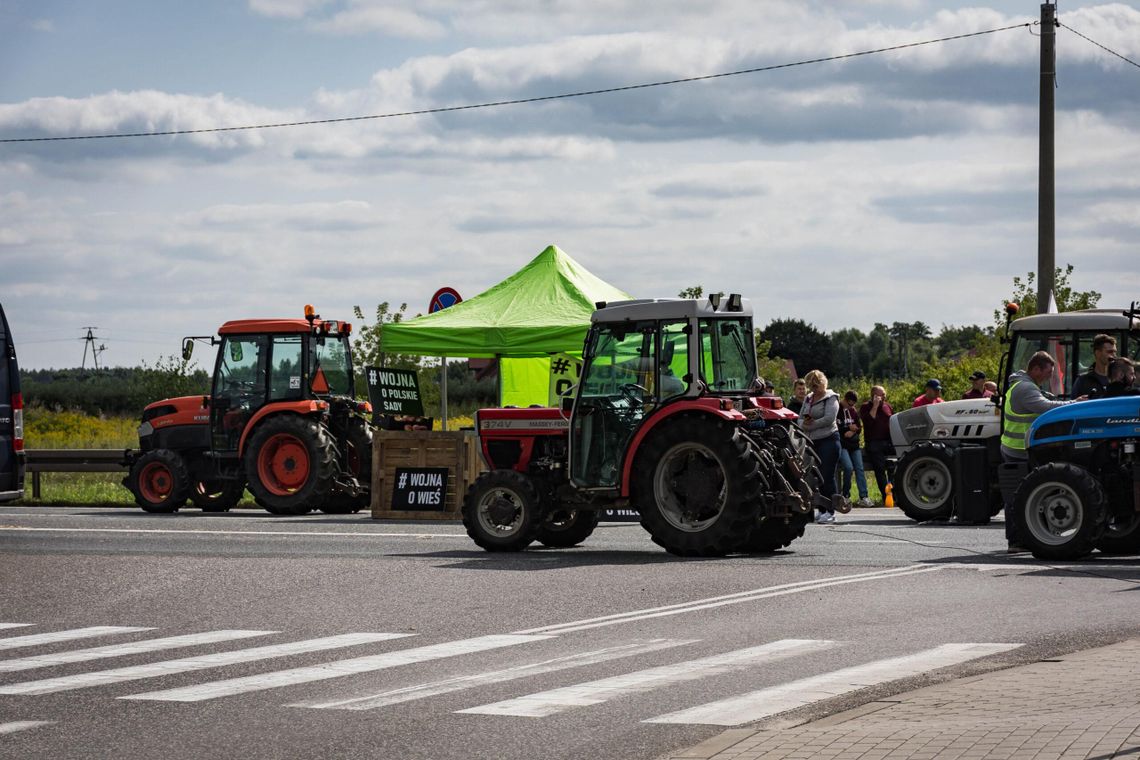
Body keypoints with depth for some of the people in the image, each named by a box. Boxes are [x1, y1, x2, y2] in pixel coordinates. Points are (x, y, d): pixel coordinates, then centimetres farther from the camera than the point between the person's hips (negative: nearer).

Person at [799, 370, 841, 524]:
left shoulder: (830, 398, -4)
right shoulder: (808, 399, 18)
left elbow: (828, 419, -16)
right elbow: (800, 418, 16)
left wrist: (810, 425, -10)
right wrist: (804, 423, -7)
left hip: (828, 440, -7)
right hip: (812, 441, 7)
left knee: (827, 476, -9)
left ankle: (830, 511, -7)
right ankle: (822, 510, 12)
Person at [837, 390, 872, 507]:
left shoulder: (854, 411, 18)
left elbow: (859, 427, 18)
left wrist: (853, 431, -4)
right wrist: (848, 428, -7)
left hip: (854, 444, 6)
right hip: (841, 444, -6)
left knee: (859, 468, -9)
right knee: (849, 467, -24)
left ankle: (863, 497, -14)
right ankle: (845, 494, -8)